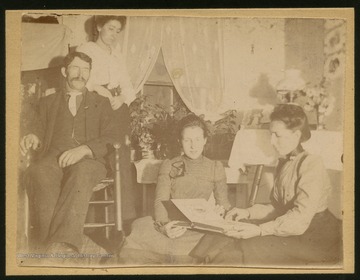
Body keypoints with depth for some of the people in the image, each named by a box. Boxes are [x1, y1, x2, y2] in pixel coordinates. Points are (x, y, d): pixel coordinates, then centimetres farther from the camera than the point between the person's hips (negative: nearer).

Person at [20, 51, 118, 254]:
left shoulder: (101, 103, 24)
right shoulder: (48, 102, 29)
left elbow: (110, 139, 10)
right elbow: (40, 129, 20)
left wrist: (83, 149, -10)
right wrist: (32, 137, -7)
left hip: (88, 160, -1)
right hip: (53, 159, 1)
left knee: (82, 173, -40)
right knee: (38, 172, -37)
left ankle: (63, 244, -55)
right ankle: (45, 243, -49)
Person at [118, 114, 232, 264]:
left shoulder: (215, 167, 17)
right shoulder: (169, 166, 15)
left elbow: (223, 202, 16)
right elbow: (160, 201, 3)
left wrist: (221, 209, -11)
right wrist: (164, 225, -19)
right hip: (172, 224, 1)